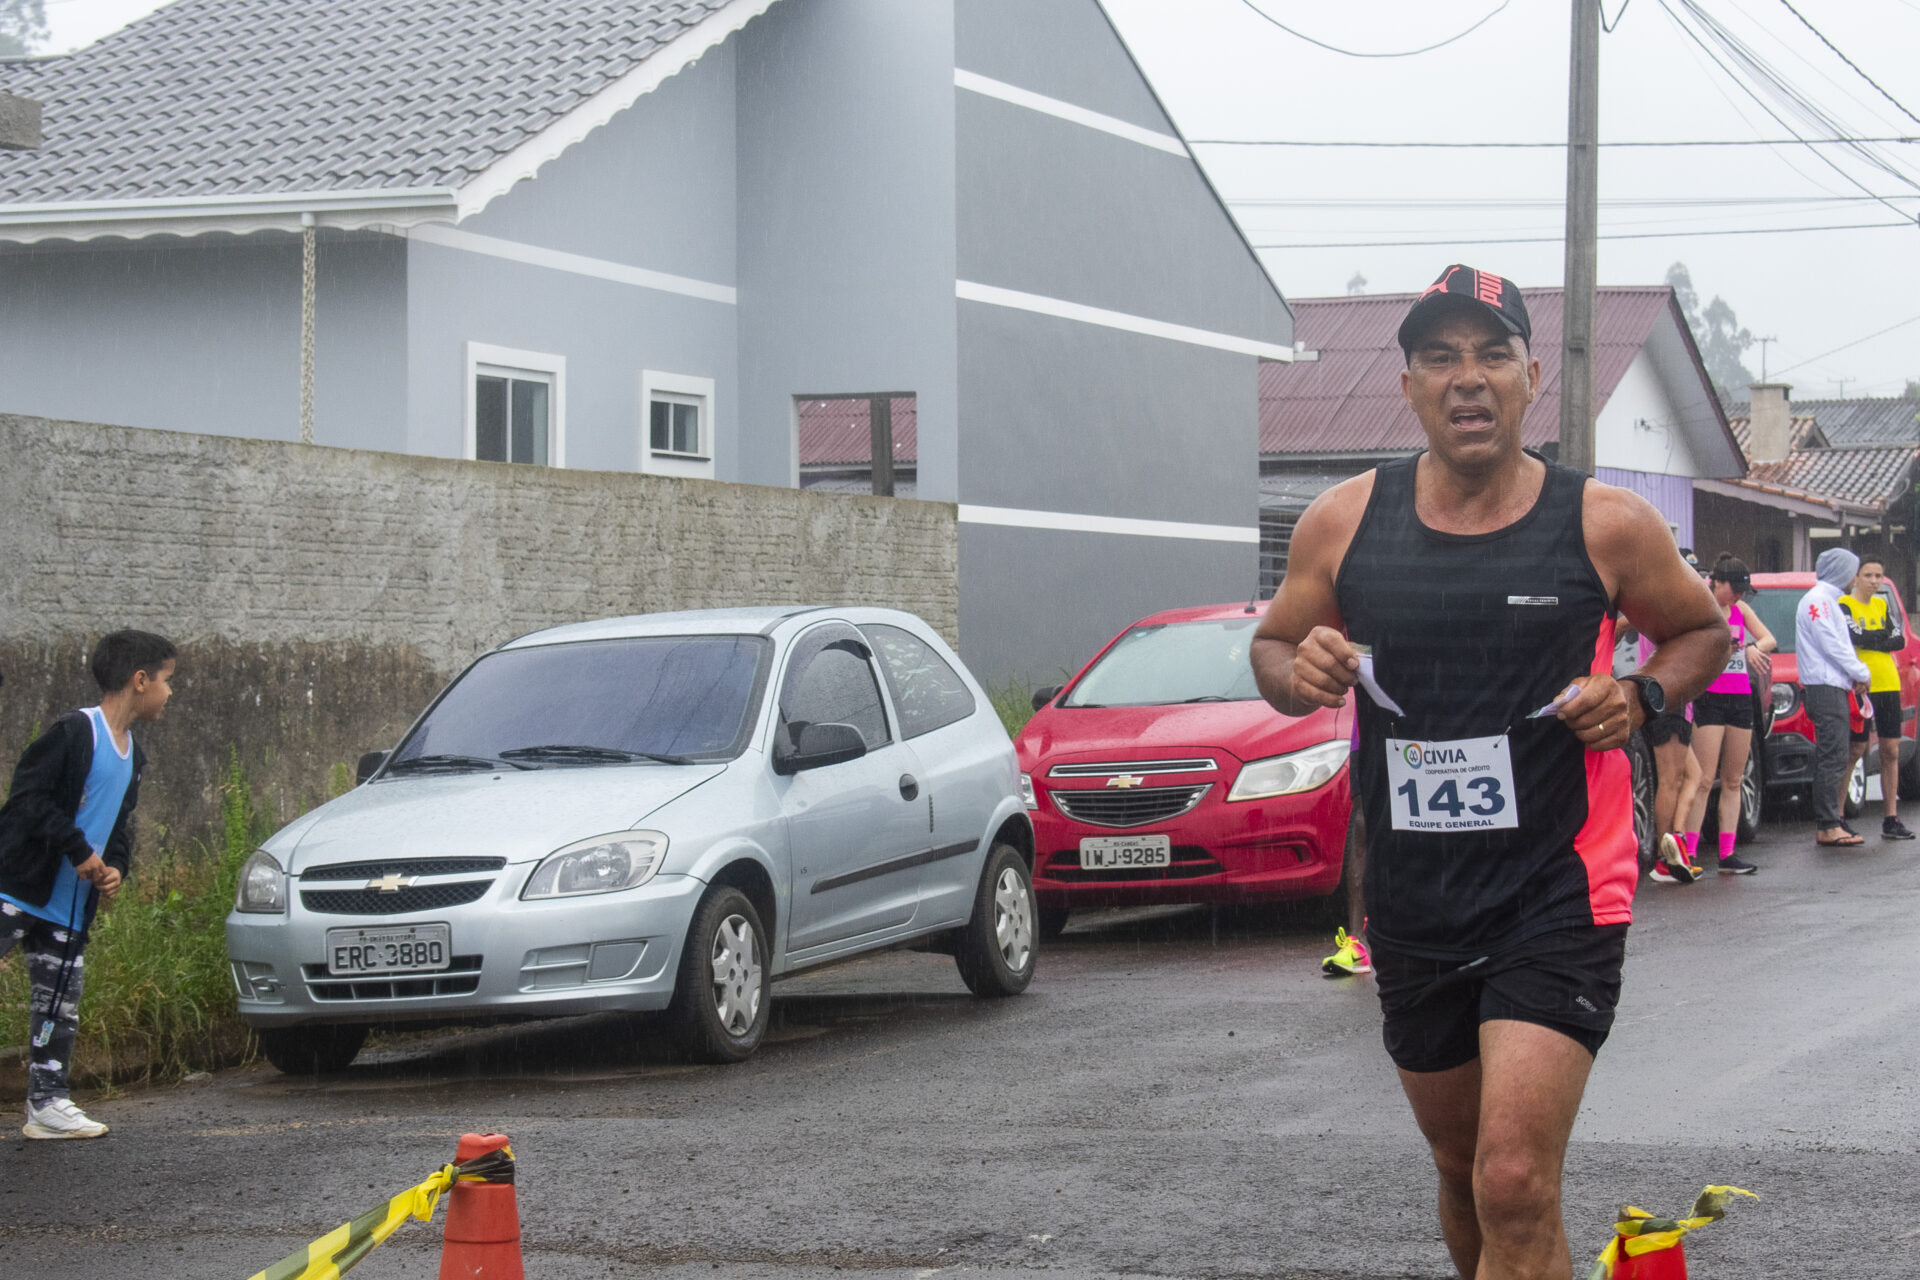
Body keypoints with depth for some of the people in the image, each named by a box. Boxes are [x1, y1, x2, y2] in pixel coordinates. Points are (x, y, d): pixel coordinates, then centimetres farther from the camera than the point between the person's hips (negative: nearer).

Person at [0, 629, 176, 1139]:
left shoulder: (132, 755, 14)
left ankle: (47, 1103, 15)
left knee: (59, 1006, 9)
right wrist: (80, 851, -19)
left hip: (71, 904, 8)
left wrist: (114, 867, 3)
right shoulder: (76, 731, -13)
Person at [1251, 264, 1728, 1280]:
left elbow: (1702, 631, 12)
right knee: (1463, 1173, 19)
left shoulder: (1605, 526, -4)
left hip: (1558, 892, -4)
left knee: (1514, 1188, -17)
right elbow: (1271, 644, 14)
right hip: (1412, 902, 4)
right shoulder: (1344, 522, 1)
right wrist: (1299, 674, -10)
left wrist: (1638, 695, -9)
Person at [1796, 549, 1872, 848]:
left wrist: (1856, 674, 6)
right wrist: (1861, 673, -7)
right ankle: (1829, 827, -15)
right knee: (1833, 758, -12)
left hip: (1833, 687, 10)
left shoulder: (1828, 600, 22)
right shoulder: (1818, 600, -10)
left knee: (1831, 759, 9)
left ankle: (1827, 824, 10)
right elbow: (1831, 645, -16)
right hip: (1824, 687, -10)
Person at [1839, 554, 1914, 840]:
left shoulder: (1882, 605, 15)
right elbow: (1855, 636, -19)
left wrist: (1870, 639, -10)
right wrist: (1885, 636, -4)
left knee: (1891, 752, 5)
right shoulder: (1845, 605, -3)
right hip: (1860, 687, -6)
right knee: (1855, 751, -6)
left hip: (1888, 686, 6)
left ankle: (1891, 819, 8)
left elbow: (1900, 641, 4)